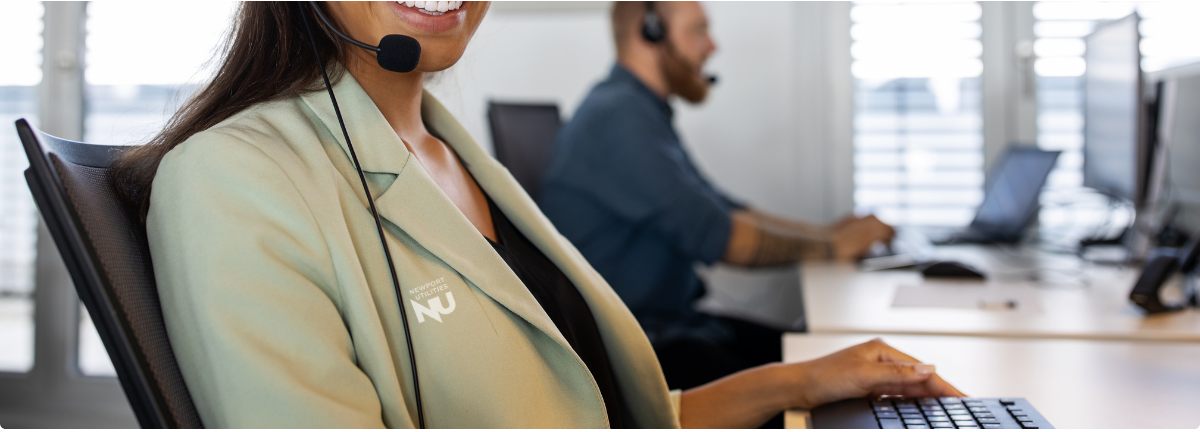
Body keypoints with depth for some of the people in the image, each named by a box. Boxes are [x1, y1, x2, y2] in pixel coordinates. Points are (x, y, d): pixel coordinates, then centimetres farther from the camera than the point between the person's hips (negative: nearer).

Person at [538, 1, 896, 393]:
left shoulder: (644, 113, 18)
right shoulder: (616, 116, -16)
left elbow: (724, 211, 22)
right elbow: (719, 238, -19)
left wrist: (828, 232, 10)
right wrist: (829, 246, -6)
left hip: (676, 321, 10)